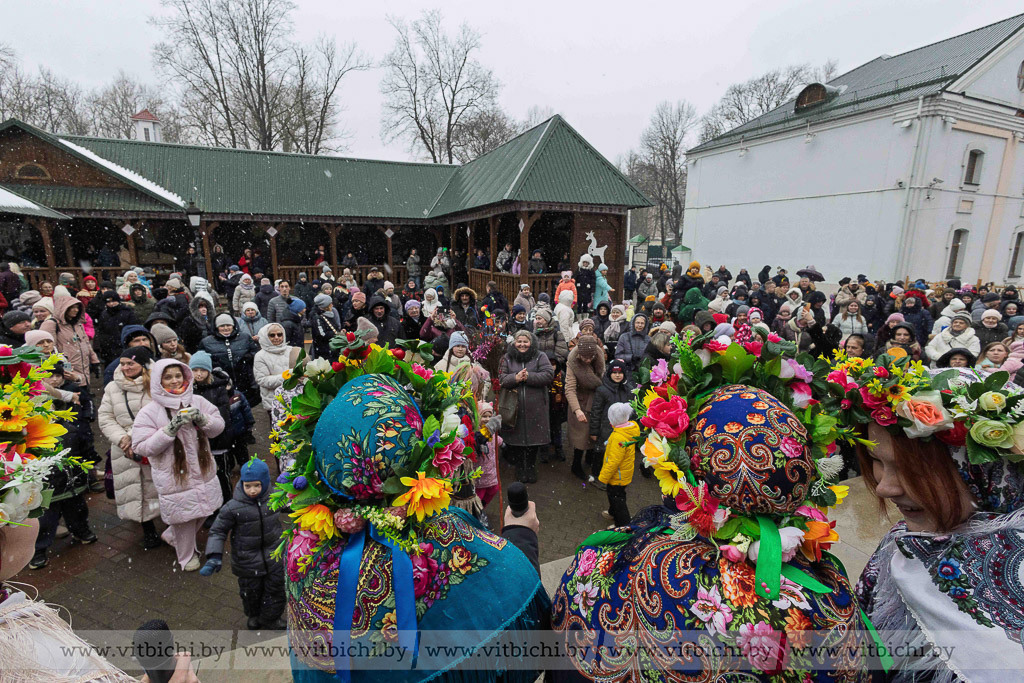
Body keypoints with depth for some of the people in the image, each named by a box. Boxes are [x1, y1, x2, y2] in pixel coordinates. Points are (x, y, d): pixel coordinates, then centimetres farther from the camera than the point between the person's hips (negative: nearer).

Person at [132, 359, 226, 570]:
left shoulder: (198, 402, -1)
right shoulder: (149, 413, -11)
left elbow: (219, 425, 2)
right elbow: (142, 447, -14)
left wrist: (201, 419, -19)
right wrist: (170, 429, -27)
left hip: (203, 472, 5)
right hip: (174, 478, -4)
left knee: (203, 511, 21)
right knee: (184, 518, 9)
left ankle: (171, 535, 49)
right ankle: (187, 556, 35)